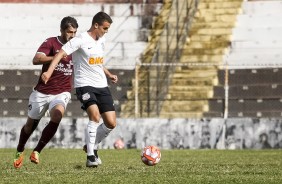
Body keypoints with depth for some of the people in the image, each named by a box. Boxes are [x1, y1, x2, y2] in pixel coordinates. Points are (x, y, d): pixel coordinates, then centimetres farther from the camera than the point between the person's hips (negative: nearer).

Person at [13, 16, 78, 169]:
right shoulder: (51, 43, -11)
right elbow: (36, 59, -26)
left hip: (62, 93, 2)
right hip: (42, 92, -2)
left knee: (56, 117, -27)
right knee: (31, 124, 12)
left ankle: (36, 151, -15)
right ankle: (19, 152, 38)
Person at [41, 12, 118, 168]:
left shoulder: (102, 41, 13)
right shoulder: (81, 40, -11)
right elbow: (61, 54, -21)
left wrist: (109, 75, 18)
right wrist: (49, 71, -34)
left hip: (102, 86, 7)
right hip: (84, 85, -7)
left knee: (111, 123, 0)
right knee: (95, 115, -27)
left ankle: (92, 146, 25)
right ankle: (90, 156, -19)